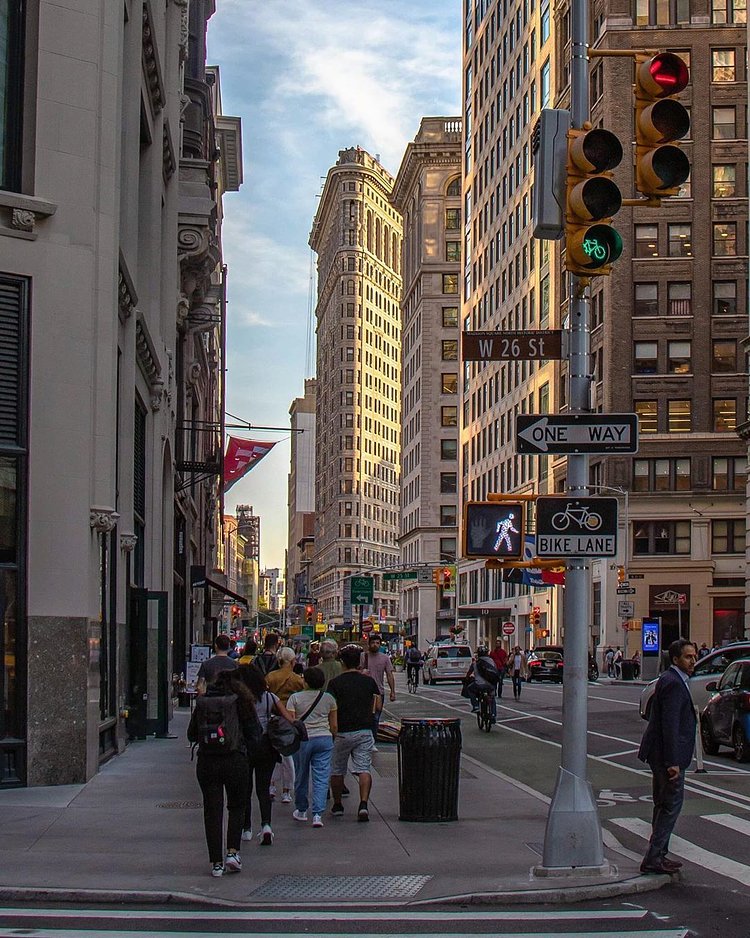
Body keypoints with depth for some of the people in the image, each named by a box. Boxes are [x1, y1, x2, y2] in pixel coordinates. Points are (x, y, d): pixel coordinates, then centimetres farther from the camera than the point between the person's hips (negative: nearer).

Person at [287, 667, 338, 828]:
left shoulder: (295, 698, -4)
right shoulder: (329, 699, 4)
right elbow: (334, 725, 9)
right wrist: (333, 739, 24)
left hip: (302, 739, -1)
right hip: (324, 739, 1)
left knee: (301, 776, 15)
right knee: (321, 778, 0)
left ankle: (301, 810, 29)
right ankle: (317, 814, -10)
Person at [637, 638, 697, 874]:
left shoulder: (672, 680, 14)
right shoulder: (673, 683, -19)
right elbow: (670, 724, -24)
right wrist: (673, 762, -25)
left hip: (660, 755, 11)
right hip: (669, 756, -11)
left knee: (663, 806, 17)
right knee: (671, 805, -5)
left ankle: (658, 855, 25)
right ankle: (653, 859, -3)